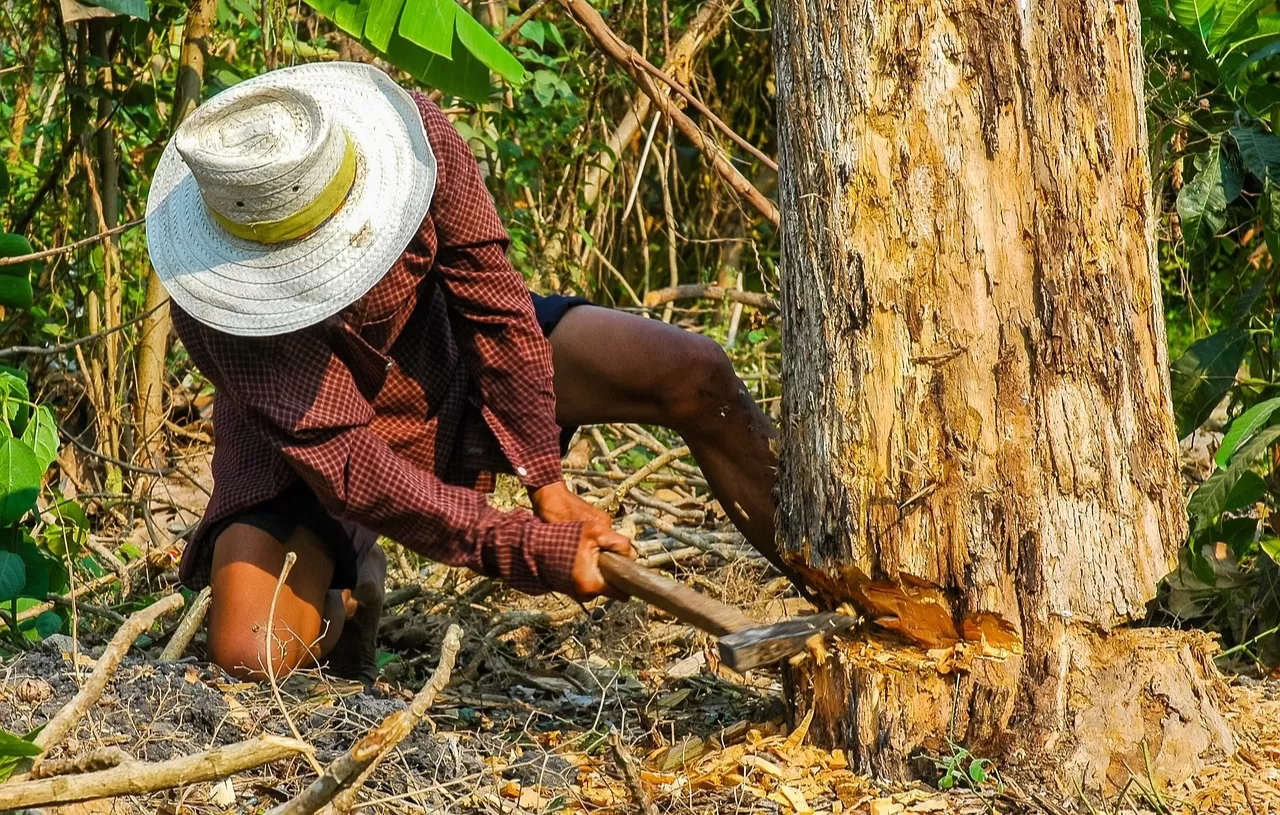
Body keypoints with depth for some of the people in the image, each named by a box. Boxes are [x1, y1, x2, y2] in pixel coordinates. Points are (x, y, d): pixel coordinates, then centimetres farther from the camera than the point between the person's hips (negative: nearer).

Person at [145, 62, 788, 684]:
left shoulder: (409, 130, -31)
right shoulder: (222, 310, -37)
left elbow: (493, 297, -19)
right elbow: (348, 470, -36)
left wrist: (547, 486, -18)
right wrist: (532, 553, -38)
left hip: (448, 348, 3)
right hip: (308, 438, -3)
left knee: (696, 376, -14)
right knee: (247, 658, -25)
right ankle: (344, 595, 10)